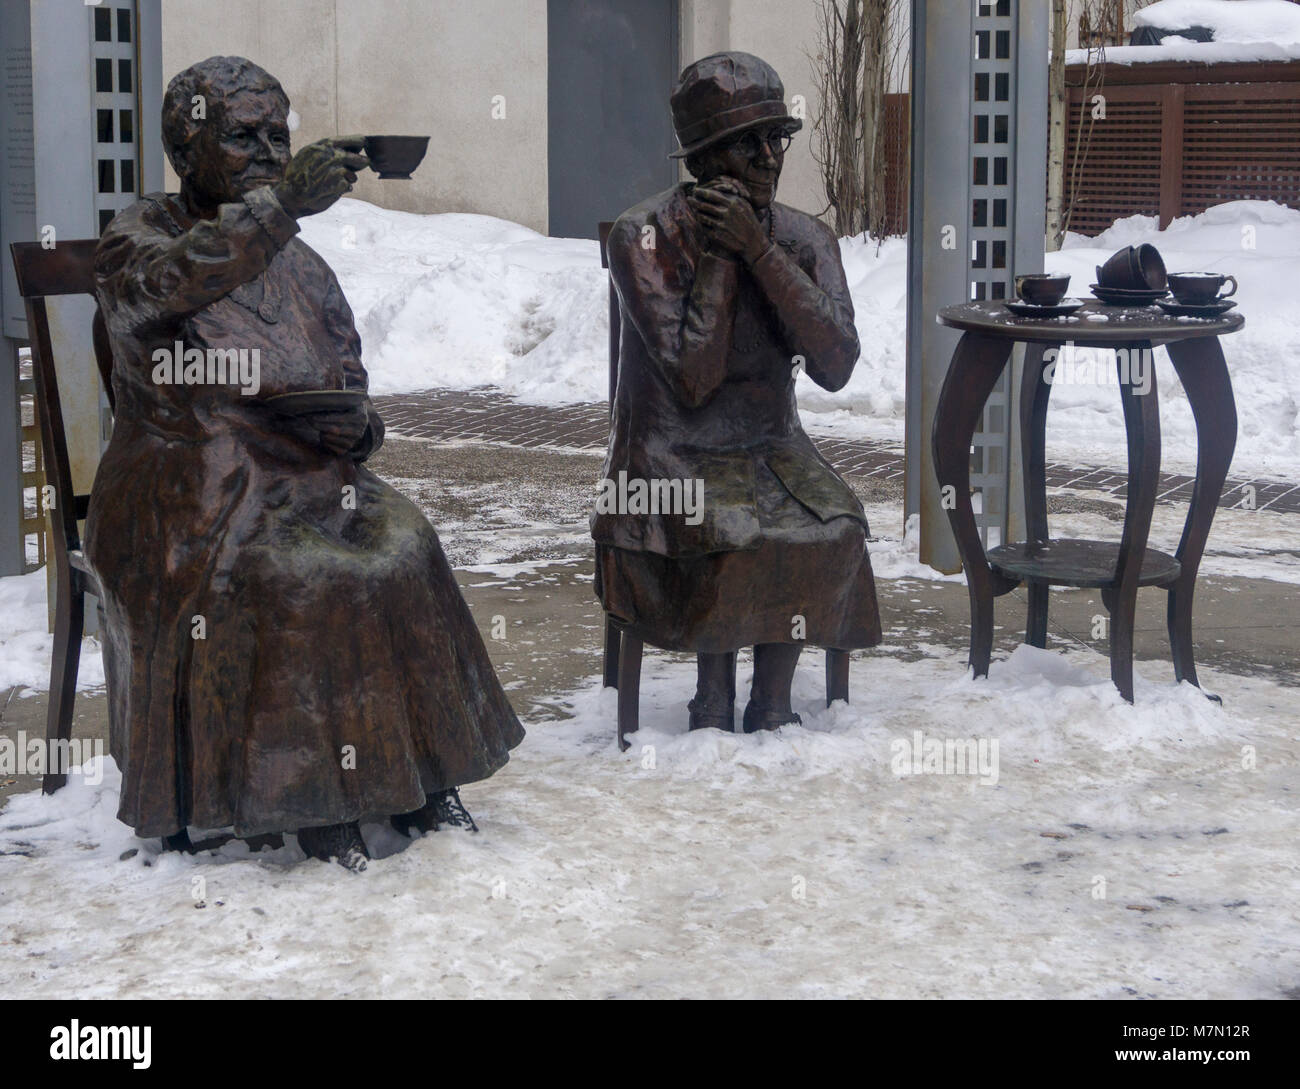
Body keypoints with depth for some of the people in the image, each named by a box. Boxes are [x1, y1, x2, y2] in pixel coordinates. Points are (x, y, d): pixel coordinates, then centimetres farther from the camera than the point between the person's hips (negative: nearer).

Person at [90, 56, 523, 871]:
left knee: (400, 547, -22)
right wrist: (280, 203, -38)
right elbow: (166, 284, -27)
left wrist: (357, 427, -8)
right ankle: (309, 798, -20)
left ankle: (415, 774, -13)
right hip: (186, 491, -4)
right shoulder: (141, 237, 0)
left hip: (300, 479, 5)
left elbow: (351, 396, 18)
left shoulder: (302, 268, 15)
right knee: (289, 577, -31)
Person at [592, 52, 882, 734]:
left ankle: (771, 708, -12)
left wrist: (757, 248, -20)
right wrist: (717, 257, -18)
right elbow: (692, 377, -19)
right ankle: (714, 706, -12)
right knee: (734, 536, -32)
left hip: (771, 448, 4)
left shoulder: (804, 240, 1)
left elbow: (835, 366, -15)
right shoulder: (644, 236, -11)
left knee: (834, 527, -25)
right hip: (673, 456, -4)